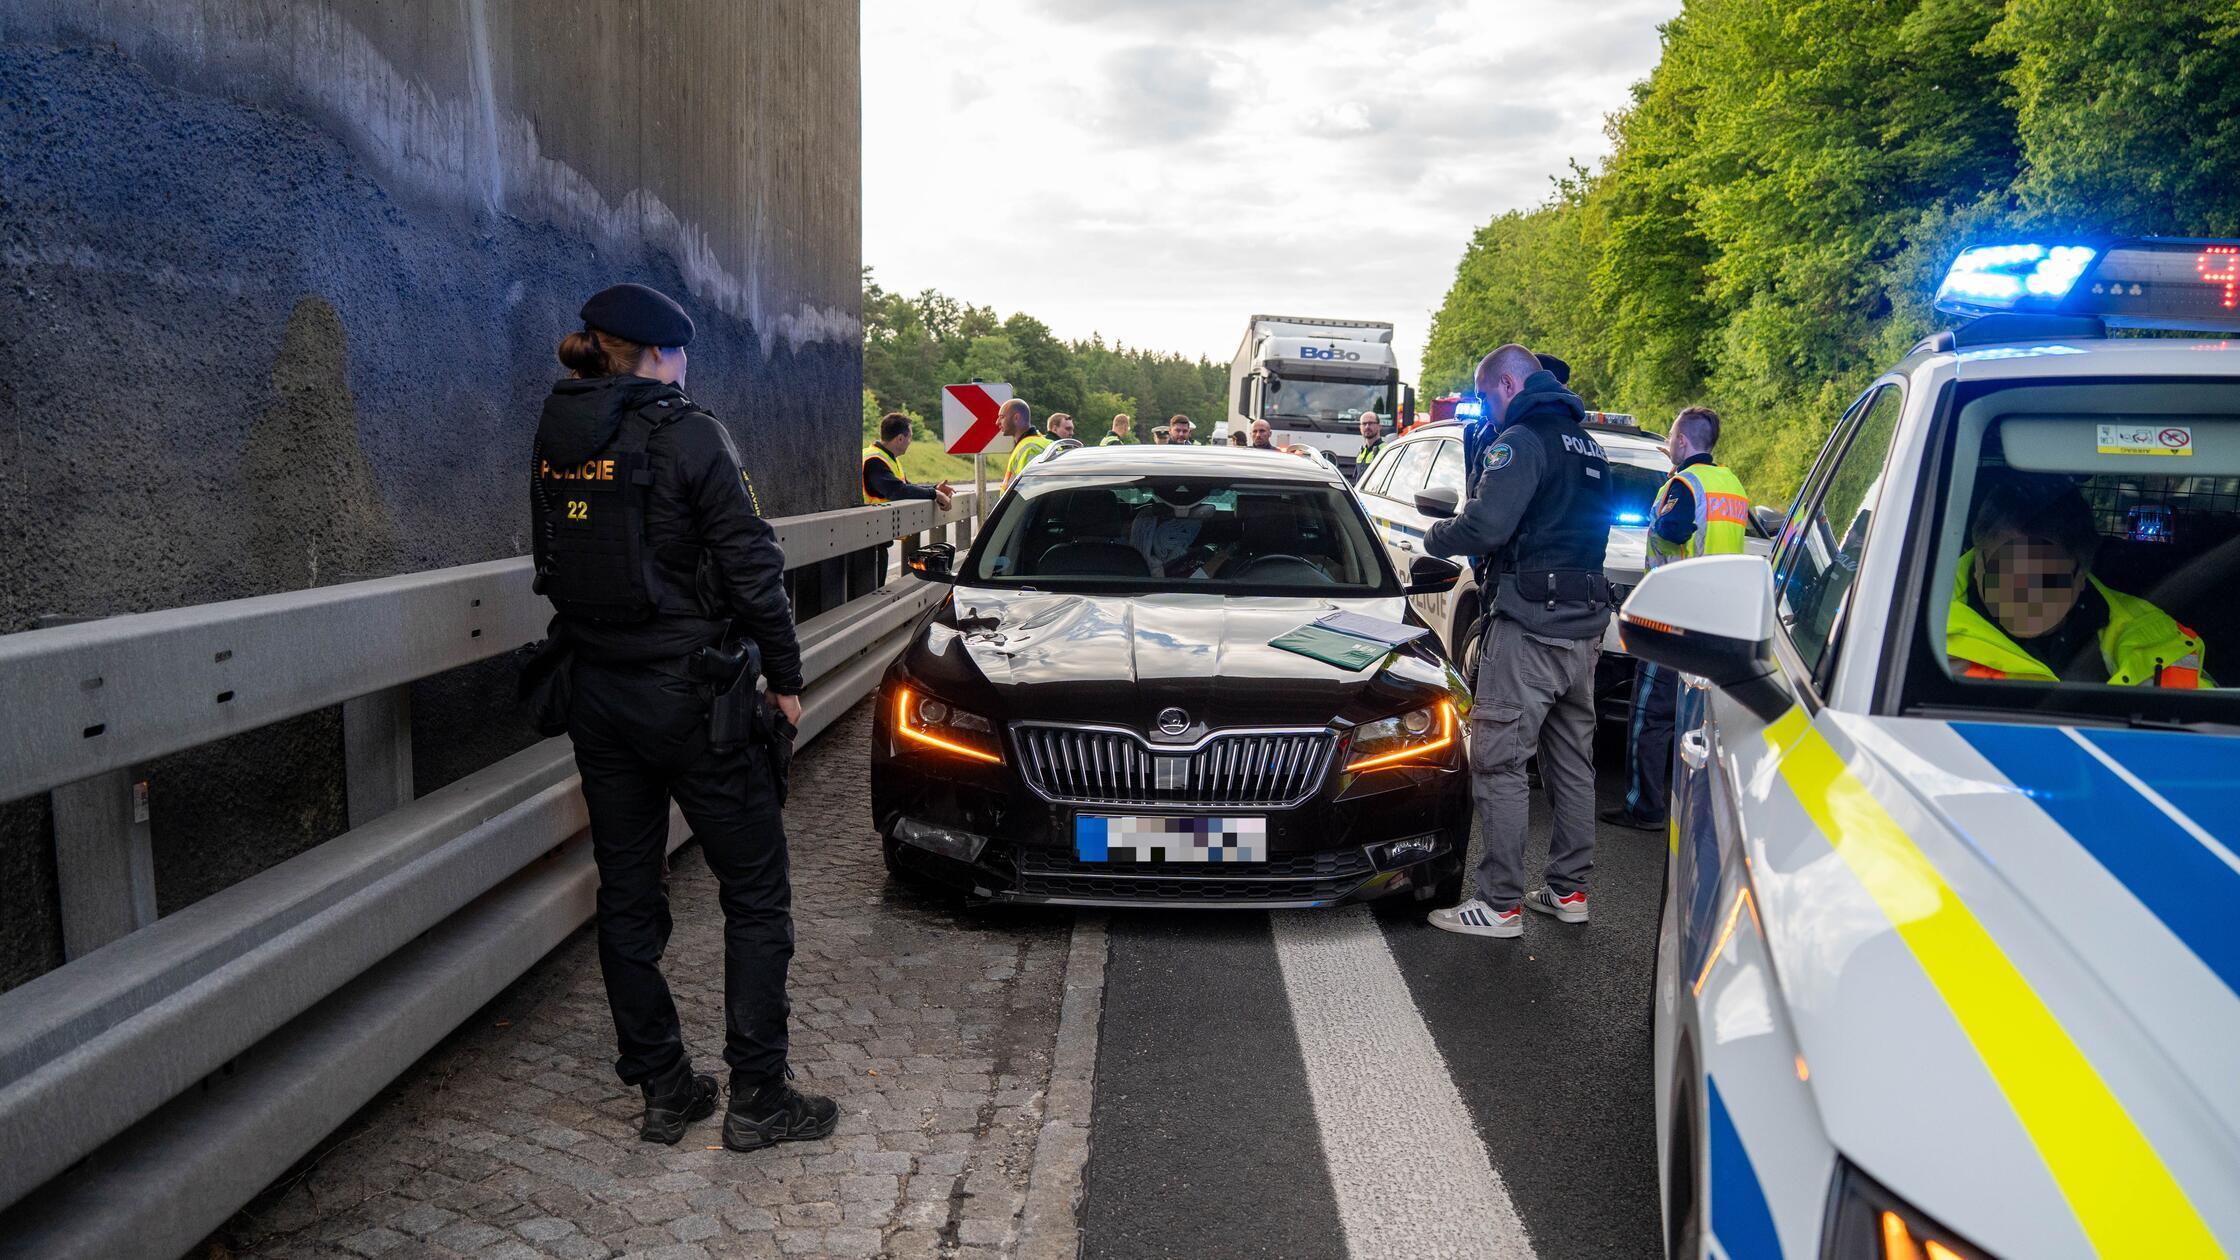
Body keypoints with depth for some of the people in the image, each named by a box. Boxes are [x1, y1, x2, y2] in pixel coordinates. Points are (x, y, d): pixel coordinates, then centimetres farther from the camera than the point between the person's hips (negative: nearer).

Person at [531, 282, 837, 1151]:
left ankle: (662, 1089, 23)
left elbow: (555, 565, 12)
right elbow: (749, 564, -14)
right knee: (755, 894, 5)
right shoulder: (687, 435, -13)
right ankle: (757, 1098, 10)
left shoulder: (554, 443, 6)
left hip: (597, 695, 7)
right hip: (693, 693, -6)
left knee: (628, 897, 14)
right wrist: (785, 677, -4)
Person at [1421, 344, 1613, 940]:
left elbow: (1485, 526, -20)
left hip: (1532, 625, -9)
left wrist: (1434, 537, -1)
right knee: (1572, 761, 15)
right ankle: (1569, 891, 24)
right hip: (1585, 623, 9)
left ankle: (1500, 904, -3)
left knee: (1498, 761, -5)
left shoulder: (1523, 438, -10)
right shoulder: (1587, 446, 19)